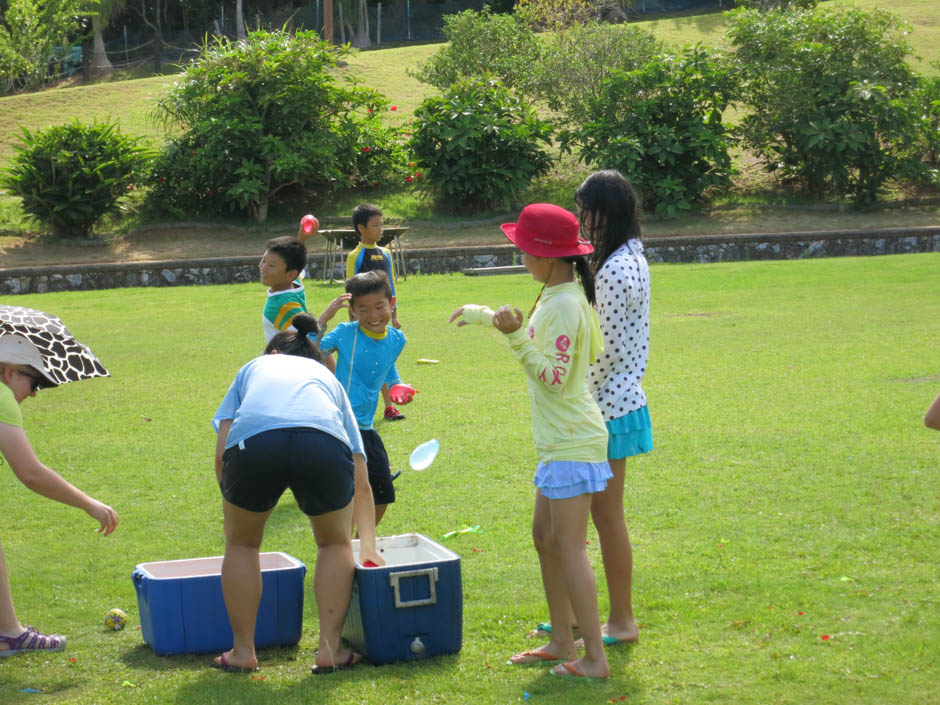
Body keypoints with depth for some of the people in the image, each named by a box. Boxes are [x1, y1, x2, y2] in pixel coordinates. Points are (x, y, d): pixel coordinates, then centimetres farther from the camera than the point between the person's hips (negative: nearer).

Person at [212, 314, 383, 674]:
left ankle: (243, 651, 25)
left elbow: (222, 452, 21)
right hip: (323, 442, 1)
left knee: (242, 543, 26)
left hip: (252, 441, -1)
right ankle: (330, 650, 21)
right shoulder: (328, 378, 41)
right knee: (335, 543, 27)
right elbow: (360, 479, 38)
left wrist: (232, 511, 33)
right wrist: (368, 547, 47)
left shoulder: (254, 367, 38)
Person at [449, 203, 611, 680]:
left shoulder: (565, 305, -20)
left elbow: (554, 377, -24)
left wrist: (515, 336, -28)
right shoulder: (556, 297, 11)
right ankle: (562, 642, 23)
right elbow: (539, 341, 30)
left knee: (569, 547, -8)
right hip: (558, 443, 10)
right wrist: (485, 316, 36)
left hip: (572, 444, -10)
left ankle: (595, 658, -6)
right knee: (545, 537, 16)